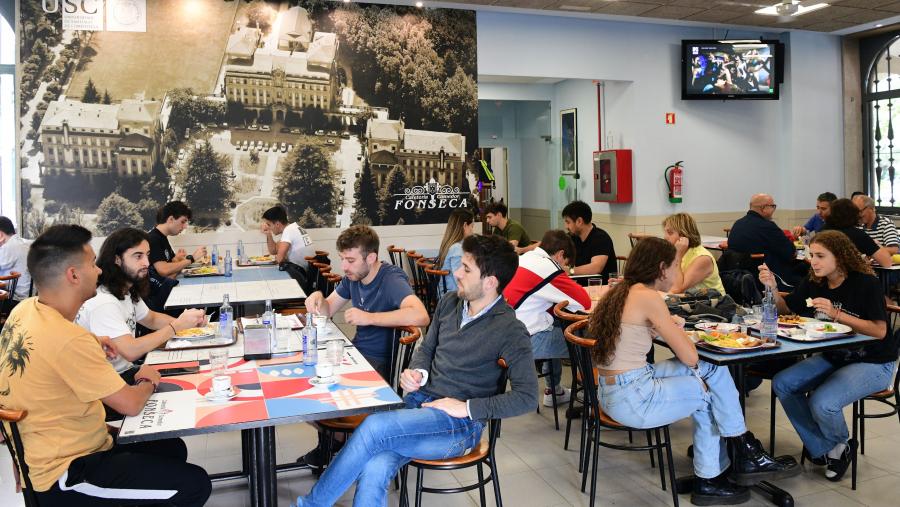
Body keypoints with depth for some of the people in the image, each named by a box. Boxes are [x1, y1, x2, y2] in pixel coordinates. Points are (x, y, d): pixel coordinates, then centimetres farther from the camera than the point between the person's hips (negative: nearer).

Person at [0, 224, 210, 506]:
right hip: (67, 474, -10)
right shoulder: (70, 340, -31)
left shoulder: (25, 309, -2)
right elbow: (130, 405, -23)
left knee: (172, 448, 19)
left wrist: (91, 345, 10)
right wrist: (148, 381, -1)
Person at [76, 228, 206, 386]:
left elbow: (151, 319, 20)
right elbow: (131, 351, -29)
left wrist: (189, 320, 2)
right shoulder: (103, 303, -23)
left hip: (126, 370, 8)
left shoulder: (128, 292, 5)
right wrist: (177, 326, -23)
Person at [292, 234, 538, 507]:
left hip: (459, 423, -5)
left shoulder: (510, 331, -11)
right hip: (418, 402, 5)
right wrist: (417, 372, -2)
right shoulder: (450, 302, 8)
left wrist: (467, 407, -16)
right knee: (372, 471, -25)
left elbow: (527, 396, -14)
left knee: (375, 426, -28)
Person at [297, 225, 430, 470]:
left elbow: (420, 316, -41)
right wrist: (318, 298, -7)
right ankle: (326, 445, 21)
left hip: (381, 362, -8)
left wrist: (369, 317, -36)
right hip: (358, 352, 9)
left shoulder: (392, 279, -22)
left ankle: (332, 443, 13)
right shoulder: (352, 276, 4)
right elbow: (328, 310, 18)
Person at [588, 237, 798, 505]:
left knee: (712, 370, 12)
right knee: (714, 388, 9)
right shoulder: (647, 296, -17)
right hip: (631, 398, -8)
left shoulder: (622, 291, 9)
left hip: (615, 390, 8)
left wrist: (668, 327, 9)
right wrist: (678, 331, 6)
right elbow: (690, 357, -15)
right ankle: (748, 458, 33)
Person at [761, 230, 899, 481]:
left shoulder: (866, 284, -18)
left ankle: (839, 444, 10)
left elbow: (879, 331, -22)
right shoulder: (814, 283, -1)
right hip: (833, 357, 7)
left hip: (873, 364, -7)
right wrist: (771, 287, -12)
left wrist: (835, 313, -30)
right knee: (782, 384, -11)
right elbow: (785, 307, 8)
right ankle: (822, 451, 5)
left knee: (822, 403, -28)